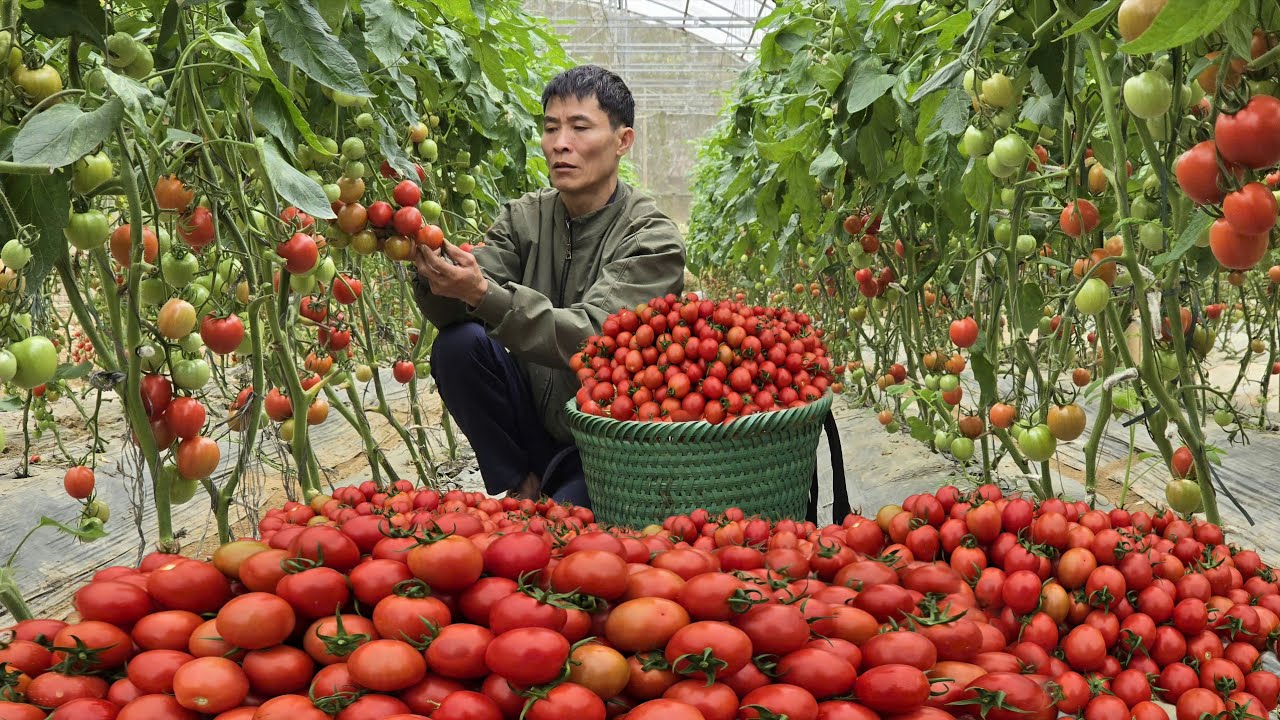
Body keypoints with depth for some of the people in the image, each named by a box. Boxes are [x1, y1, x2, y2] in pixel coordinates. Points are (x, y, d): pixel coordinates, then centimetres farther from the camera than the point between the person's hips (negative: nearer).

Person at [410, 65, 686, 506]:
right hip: (534, 418, 5)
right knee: (458, 345, -19)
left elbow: (591, 337, -27)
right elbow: (452, 313, -9)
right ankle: (521, 485, -1)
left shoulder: (653, 240, -13)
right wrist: (434, 273, -32)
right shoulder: (524, 217, 2)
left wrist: (484, 294, -39)